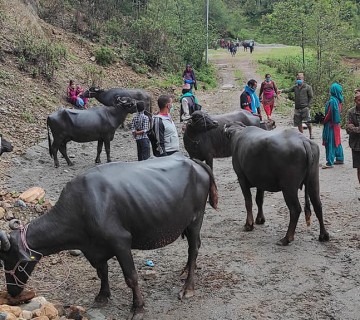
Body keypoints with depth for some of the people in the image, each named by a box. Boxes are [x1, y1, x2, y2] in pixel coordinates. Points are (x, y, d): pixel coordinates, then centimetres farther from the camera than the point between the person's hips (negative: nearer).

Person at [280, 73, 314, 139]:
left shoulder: (308, 87, -1)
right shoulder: (295, 87, 11)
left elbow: (311, 97, 1)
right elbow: (288, 90, -1)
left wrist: (308, 105, -5)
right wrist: (282, 91, -20)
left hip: (305, 107, -4)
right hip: (297, 108, 4)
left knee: (308, 122, -11)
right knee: (299, 123, 7)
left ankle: (311, 134, 4)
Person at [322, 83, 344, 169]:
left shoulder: (332, 101, -21)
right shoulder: (338, 100, 3)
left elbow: (329, 114, -17)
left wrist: (324, 121, -3)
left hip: (331, 124, -8)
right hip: (336, 124, 8)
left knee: (330, 143, -5)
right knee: (337, 142, 19)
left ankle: (330, 162, -2)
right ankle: (340, 159, 29)